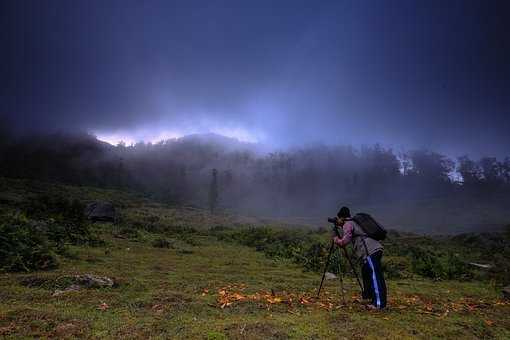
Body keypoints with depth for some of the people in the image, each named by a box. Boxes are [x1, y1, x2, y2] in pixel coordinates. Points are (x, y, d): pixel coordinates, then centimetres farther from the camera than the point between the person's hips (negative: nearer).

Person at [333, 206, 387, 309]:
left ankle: (379, 303, -10)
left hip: (371, 251, -10)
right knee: (366, 273, 21)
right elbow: (351, 239, 32)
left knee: (375, 277, -10)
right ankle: (367, 297, 34)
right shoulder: (353, 222, 24)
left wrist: (336, 239, 6)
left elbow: (344, 242, -13)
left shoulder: (348, 224, -3)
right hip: (374, 249, 10)